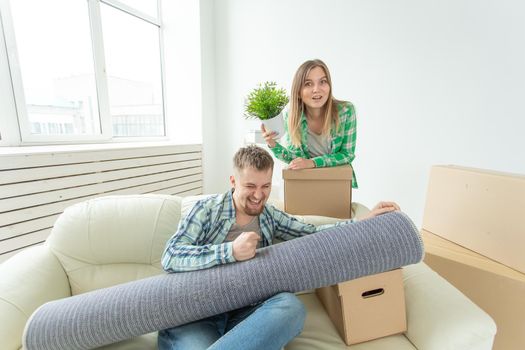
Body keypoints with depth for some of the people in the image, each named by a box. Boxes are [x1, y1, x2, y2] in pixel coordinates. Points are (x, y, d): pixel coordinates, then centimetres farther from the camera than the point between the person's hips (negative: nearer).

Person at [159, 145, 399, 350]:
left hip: (243, 312, 5)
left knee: (290, 306, -28)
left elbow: (313, 234, 9)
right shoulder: (207, 209, -2)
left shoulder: (270, 216, 11)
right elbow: (170, 257, -12)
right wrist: (231, 251, -24)